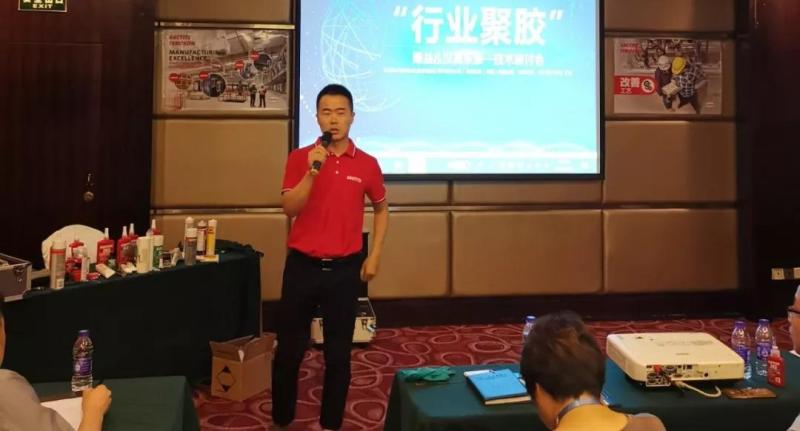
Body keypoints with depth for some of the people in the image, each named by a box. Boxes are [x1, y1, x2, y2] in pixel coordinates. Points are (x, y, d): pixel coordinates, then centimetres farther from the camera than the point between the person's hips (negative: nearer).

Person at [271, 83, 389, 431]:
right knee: (289, 348, 9)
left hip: (345, 268, 0)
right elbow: (289, 209, -11)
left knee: (338, 352, 7)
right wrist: (312, 171, -23)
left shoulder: (367, 164, 1)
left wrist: (374, 256, 6)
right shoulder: (299, 158, -2)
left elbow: (381, 209, 13)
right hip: (302, 265, 0)